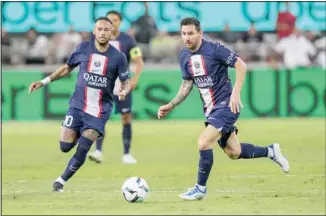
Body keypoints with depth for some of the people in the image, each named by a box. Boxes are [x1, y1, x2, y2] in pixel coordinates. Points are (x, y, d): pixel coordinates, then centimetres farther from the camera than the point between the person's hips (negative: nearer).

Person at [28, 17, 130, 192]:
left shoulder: (118, 57, -8)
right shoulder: (83, 48, -3)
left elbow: (126, 82, 2)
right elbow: (67, 68, 11)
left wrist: (124, 91, -22)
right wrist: (44, 82, 5)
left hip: (100, 110, -2)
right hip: (77, 105, 2)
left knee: (82, 149, -12)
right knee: (65, 146, -2)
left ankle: (61, 181, 7)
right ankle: (80, 134, 34)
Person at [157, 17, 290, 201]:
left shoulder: (214, 50, -16)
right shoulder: (185, 56, 5)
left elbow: (241, 66, -15)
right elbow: (187, 85, 15)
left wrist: (235, 93, -23)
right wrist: (170, 106, 6)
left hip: (226, 105, -8)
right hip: (210, 109, 8)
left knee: (204, 143, -19)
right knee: (234, 152, 13)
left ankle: (201, 189, -3)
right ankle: (271, 152, 36)